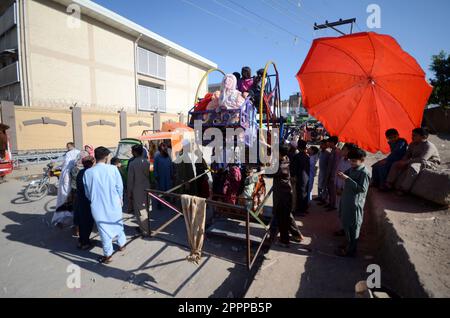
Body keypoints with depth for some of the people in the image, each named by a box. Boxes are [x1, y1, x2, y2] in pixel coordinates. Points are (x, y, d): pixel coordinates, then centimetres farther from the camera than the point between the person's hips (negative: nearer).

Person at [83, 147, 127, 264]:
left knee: (103, 228, 12)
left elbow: (87, 193, 1)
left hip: (98, 207, 0)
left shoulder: (88, 173, -10)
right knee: (117, 224, 22)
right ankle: (121, 244, 41)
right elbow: (120, 186, -5)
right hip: (114, 204, 0)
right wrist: (120, 198, 13)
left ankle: (108, 254, 22)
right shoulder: (113, 169, -14)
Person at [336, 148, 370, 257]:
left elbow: (362, 189, -23)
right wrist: (342, 175, -3)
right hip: (346, 201, 9)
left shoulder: (364, 172, -17)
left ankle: (350, 250, 17)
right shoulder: (352, 169, 7)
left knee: (352, 227, 3)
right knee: (346, 223, 19)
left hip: (355, 203, -8)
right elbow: (347, 173, 20)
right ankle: (348, 244, 37)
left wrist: (347, 179, -27)